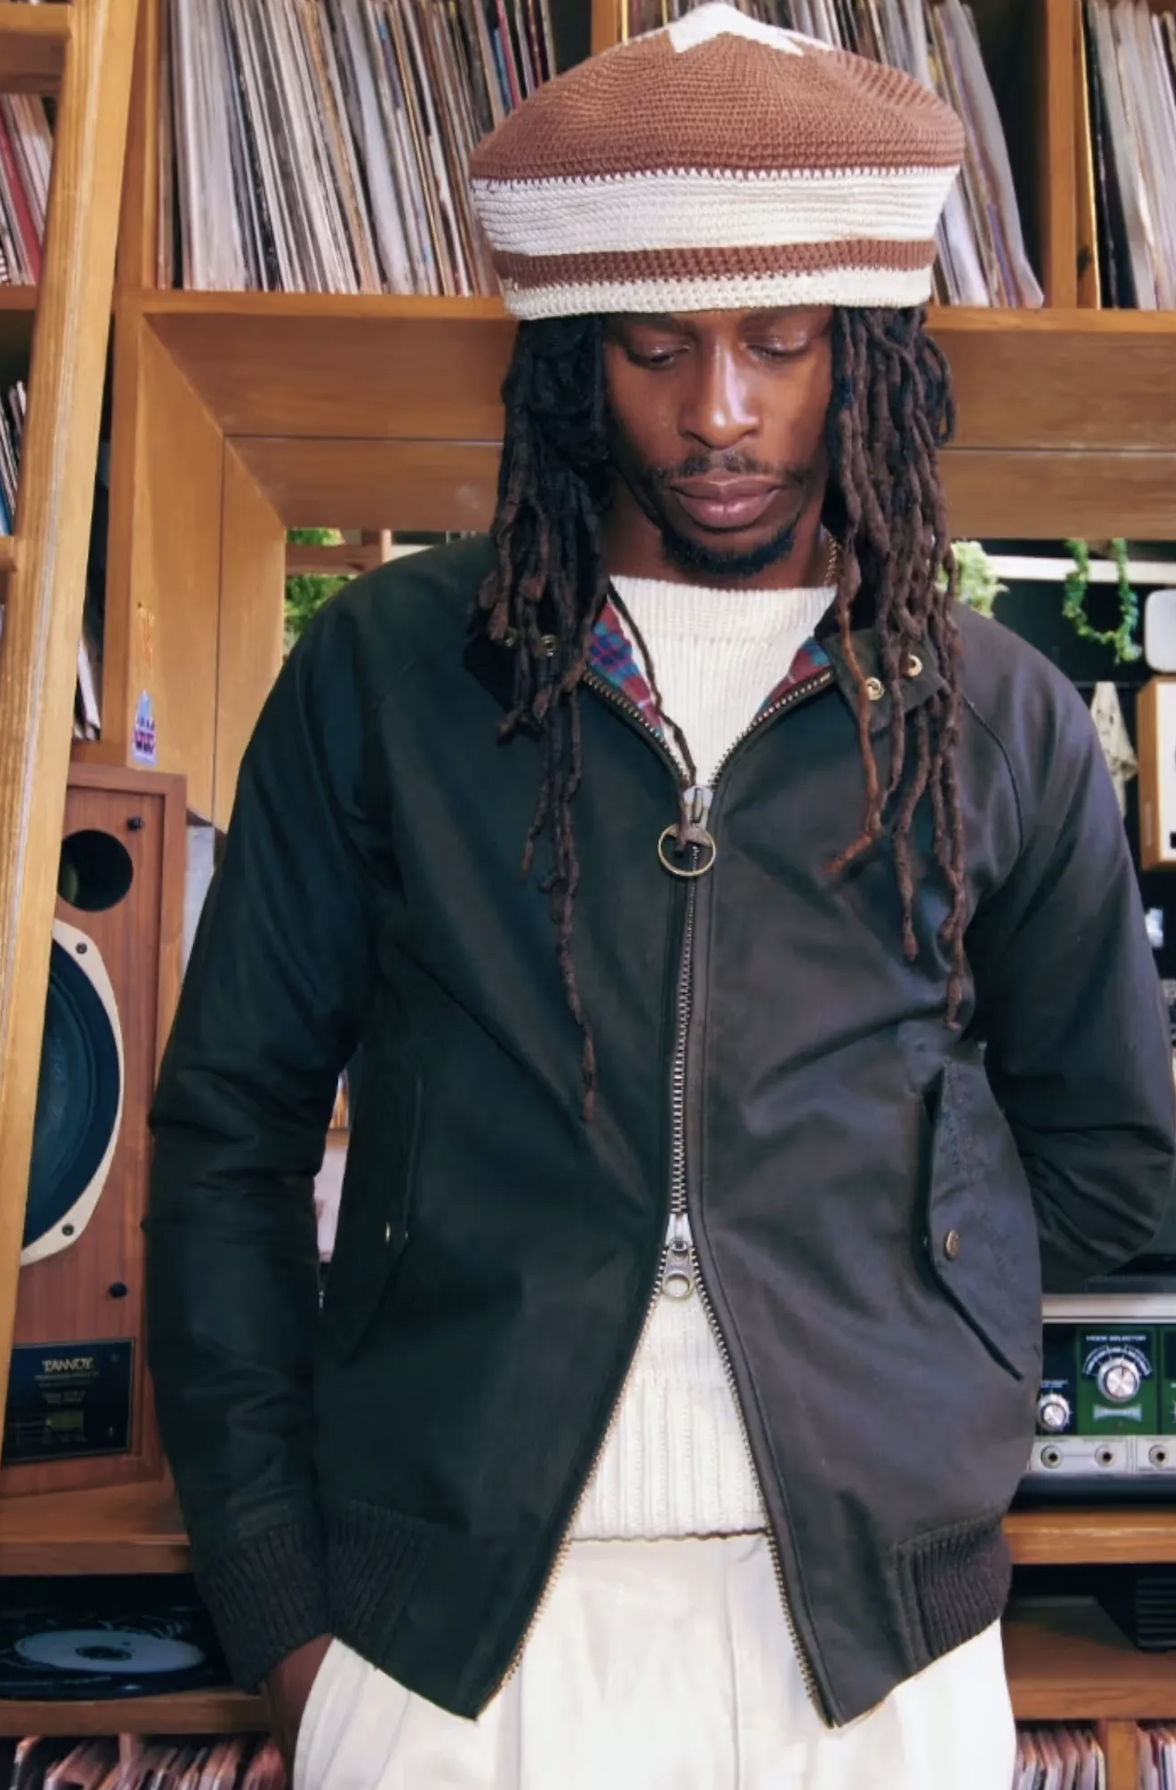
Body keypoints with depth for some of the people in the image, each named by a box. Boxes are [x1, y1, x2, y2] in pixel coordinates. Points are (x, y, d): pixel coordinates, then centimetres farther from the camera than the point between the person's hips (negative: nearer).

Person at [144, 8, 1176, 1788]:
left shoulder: (1002, 722, 1)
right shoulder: (385, 668, -1)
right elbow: (229, 1130, 1)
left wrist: (857, 1295, 2)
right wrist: (275, 1603, -2)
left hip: (873, 1633, 1)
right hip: (440, 1618, 0)